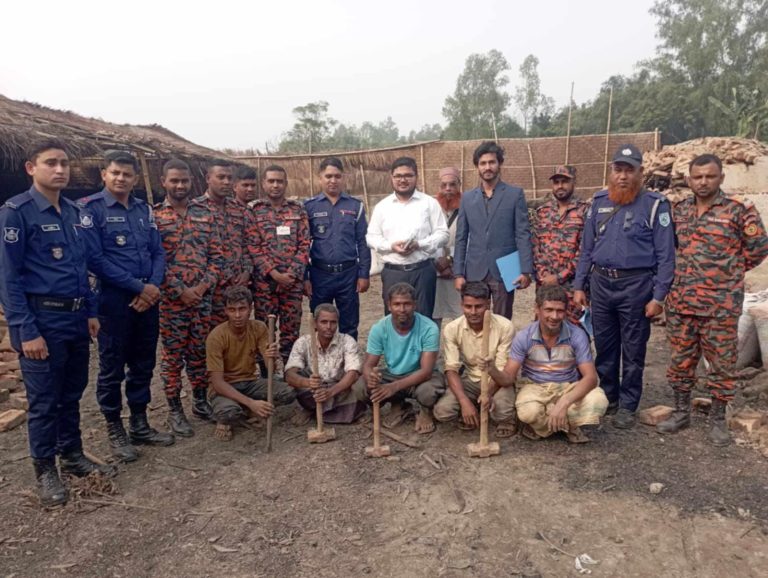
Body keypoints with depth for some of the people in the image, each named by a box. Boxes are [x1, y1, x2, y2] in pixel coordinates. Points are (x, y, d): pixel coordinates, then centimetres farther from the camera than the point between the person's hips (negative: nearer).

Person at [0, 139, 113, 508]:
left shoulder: (72, 212, 10)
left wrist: (90, 312, 12)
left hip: (76, 319, 6)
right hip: (42, 320, -6)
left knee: (72, 394, 18)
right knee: (44, 401, 6)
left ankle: (73, 456, 33)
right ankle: (45, 470, 23)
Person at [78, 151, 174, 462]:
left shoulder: (144, 209, 10)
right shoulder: (90, 209, -7)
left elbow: (158, 252, 9)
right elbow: (95, 259, -15)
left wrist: (153, 287, -9)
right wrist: (138, 287, -16)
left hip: (148, 297, 5)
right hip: (114, 299, -5)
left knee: (143, 364, 13)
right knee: (112, 367, 5)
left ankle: (140, 425, 27)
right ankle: (115, 430, 20)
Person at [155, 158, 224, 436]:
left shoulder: (205, 214, 8)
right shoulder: (153, 216, -3)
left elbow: (216, 255, 6)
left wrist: (204, 285, -7)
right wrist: (180, 291, -13)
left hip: (203, 296, 3)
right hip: (170, 298, -3)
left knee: (199, 351, 13)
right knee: (173, 353, 5)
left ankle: (200, 400, 28)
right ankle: (174, 410, 17)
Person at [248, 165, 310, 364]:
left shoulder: (297, 209, 7)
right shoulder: (254, 210, 2)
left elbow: (304, 245, 3)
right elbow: (253, 247, -5)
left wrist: (292, 273, -9)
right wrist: (274, 273, -13)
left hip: (293, 280, 1)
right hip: (264, 280, -1)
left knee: (291, 329, 7)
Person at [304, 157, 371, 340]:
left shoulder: (356, 206, 3)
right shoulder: (309, 206, 1)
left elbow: (362, 243, 3)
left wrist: (364, 274, -1)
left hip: (349, 273, 0)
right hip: (319, 274, 0)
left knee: (349, 326, 10)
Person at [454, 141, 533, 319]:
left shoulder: (515, 194, 3)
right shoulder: (467, 198, 11)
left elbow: (523, 235, -2)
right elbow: (461, 238, 9)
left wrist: (525, 270, -10)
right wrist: (458, 273, 2)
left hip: (504, 271, -2)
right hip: (475, 272, 2)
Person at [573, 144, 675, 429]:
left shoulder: (655, 204, -5)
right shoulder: (599, 201, 7)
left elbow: (665, 254, -6)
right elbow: (586, 248, 11)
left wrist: (659, 296, -11)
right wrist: (579, 285, 7)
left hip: (635, 285, -4)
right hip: (601, 283, 4)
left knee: (632, 350, 6)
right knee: (604, 346, 13)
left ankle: (627, 406, 20)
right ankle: (608, 397, 30)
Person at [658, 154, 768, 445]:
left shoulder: (739, 210, -6)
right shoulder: (679, 210, 7)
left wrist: (730, 271, 2)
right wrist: (682, 271, 10)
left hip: (721, 303, -4)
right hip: (681, 301, 4)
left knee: (722, 362, 6)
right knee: (681, 359, 12)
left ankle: (718, 419, 21)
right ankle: (681, 412, 26)